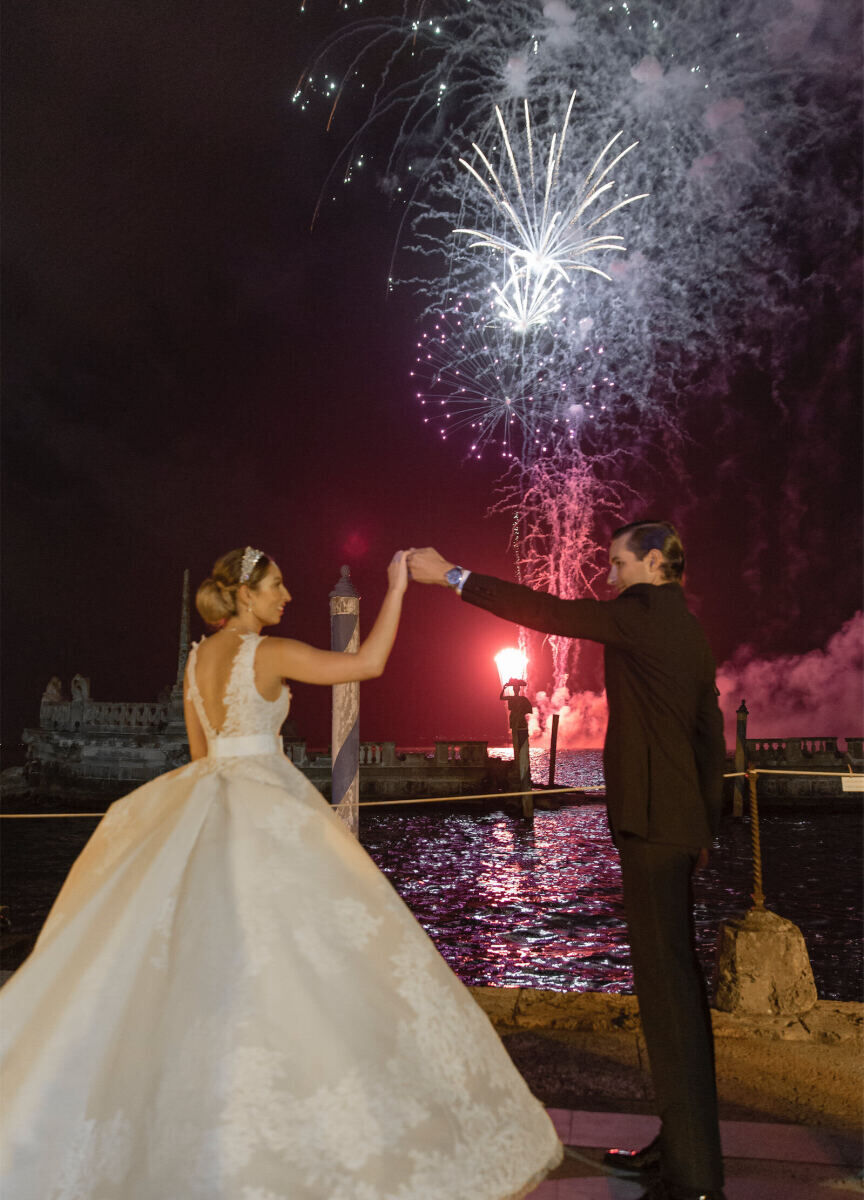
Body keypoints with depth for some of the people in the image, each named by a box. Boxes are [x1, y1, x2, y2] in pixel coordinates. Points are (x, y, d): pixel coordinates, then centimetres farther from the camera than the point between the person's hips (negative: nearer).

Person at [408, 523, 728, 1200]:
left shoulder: (647, 614, -11)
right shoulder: (686, 626, 16)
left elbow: (548, 612, -16)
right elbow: (710, 733, 18)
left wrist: (451, 575, -10)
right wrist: (705, 825, 24)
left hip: (653, 823, -10)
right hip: (680, 822, 10)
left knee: (666, 981, -4)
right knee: (673, 976, 16)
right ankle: (682, 1146, 30)